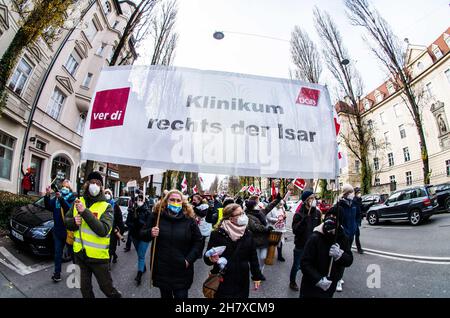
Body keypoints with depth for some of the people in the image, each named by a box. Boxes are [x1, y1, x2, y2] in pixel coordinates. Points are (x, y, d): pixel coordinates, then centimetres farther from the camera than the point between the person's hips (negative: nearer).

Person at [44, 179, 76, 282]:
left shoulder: (73, 198, -9)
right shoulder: (56, 198, 6)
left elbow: (70, 209, -26)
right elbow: (48, 207, -5)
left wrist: (61, 198, -37)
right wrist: (47, 195, -19)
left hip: (69, 231, -4)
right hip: (58, 230, 4)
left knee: (72, 252, 9)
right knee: (58, 253, 12)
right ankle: (57, 273, 23)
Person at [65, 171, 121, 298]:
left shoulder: (106, 207, -15)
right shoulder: (78, 202, 1)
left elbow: (103, 230, -27)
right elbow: (67, 220, 10)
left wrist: (85, 212, -30)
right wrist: (74, 221, -14)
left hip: (98, 256, -4)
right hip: (80, 254, 4)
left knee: (106, 287, 11)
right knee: (84, 288, 21)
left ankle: (117, 296, 38)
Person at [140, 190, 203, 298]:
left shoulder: (189, 219, -6)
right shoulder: (157, 216, -3)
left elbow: (198, 241, 0)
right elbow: (142, 234, 6)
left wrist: (189, 259, -10)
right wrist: (150, 233, -16)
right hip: (161, 270, 2)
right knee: (165, 295, 20)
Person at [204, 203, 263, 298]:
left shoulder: (247, 233, 1)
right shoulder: (217, 234, -11)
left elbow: (253, 256, 7)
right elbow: (206, 256, -9)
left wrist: (257, 276, 8)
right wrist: (211, 259, -31)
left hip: (242, 280, 4)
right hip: (223, 280, -3)